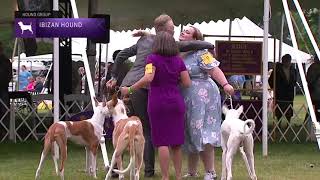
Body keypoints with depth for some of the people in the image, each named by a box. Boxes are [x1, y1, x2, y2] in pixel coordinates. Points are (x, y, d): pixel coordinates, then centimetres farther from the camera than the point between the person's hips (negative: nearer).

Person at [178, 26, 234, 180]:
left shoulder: (200, 53, -9)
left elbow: (214, 70, -17)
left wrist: (225, 84, -31)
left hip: (202, 97, -7)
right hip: (185, 100, 7)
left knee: (201, 135, -10)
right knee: (188, 137, 12)